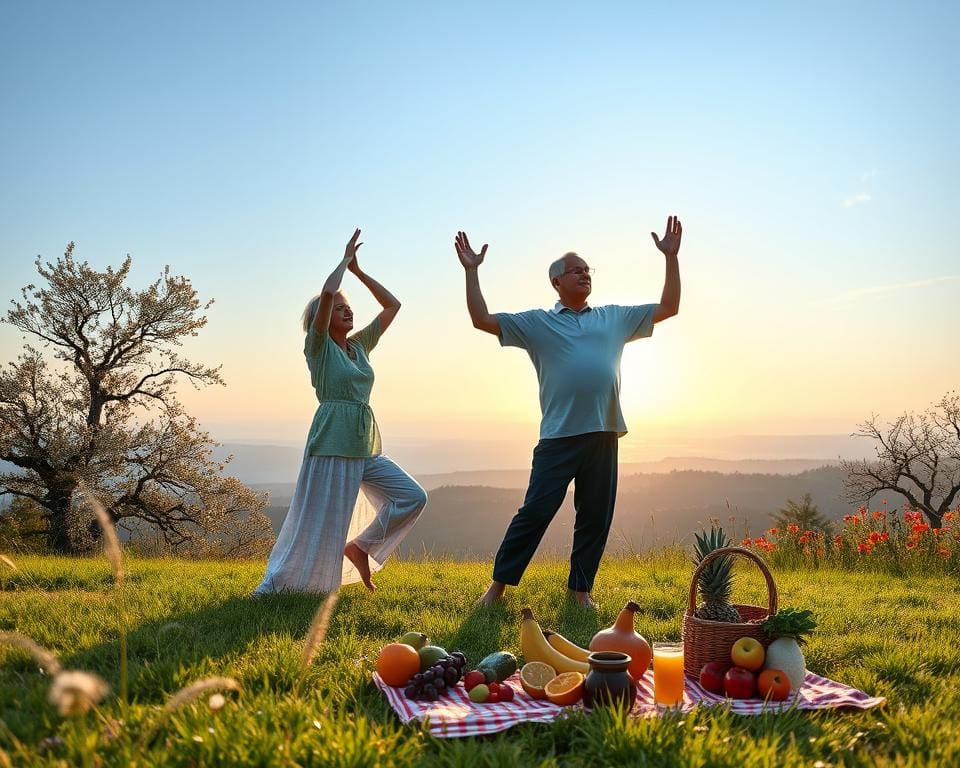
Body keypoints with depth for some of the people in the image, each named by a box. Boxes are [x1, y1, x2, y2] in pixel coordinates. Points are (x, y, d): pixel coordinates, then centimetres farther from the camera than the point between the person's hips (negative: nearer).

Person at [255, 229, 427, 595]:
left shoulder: (359, 345, 16)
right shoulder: (318, 346, -2)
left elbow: (392, 305, 19)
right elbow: (327, 294, -19)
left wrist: (358, 270, 13)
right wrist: (344, 260, -4)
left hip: (366, 449, 7)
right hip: (331, 446, -7)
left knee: (413, 497, 3)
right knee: (318, 530, -5)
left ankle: (360, 548, 13)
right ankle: (271, 589, 9)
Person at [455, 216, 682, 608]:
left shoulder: (614, 318, 15)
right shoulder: (537, 322, 7)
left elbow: (668, 308, 17)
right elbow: (482, 319, 1)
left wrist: (671, 257, 12)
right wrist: (472, 271, -3)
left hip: (603, 434, 4)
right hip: (559, 436, -3)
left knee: (595, 517, 8)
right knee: (535, 511, -5)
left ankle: (581, 589, 21)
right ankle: (498, 585, 7)